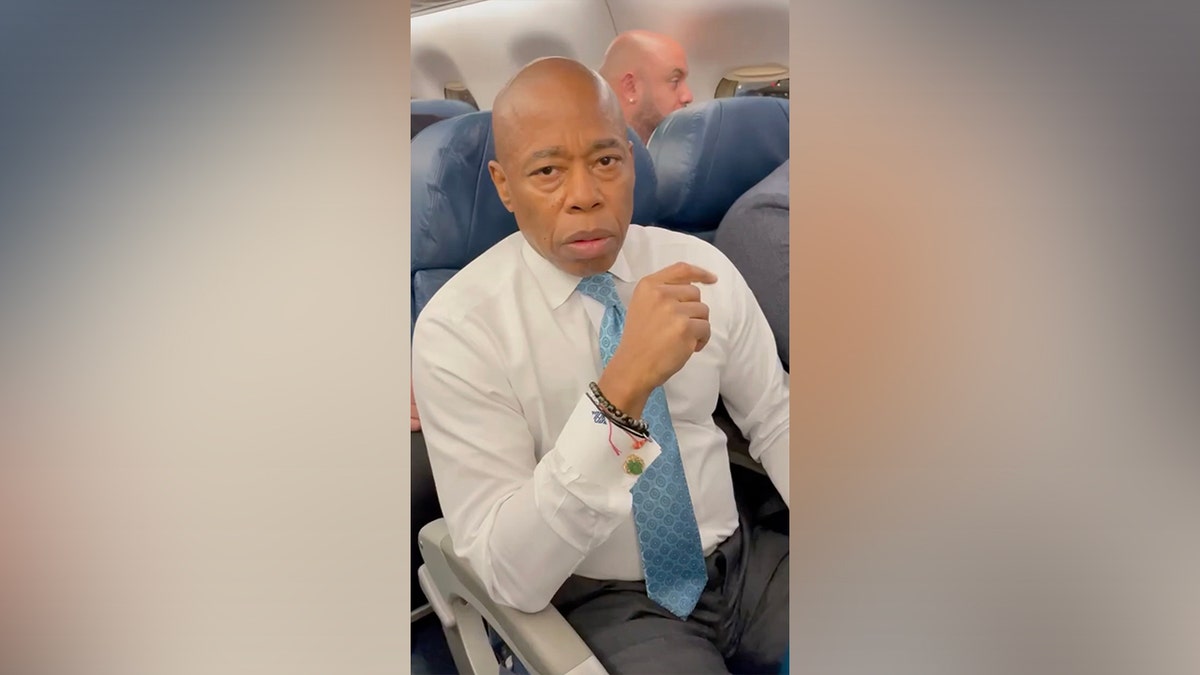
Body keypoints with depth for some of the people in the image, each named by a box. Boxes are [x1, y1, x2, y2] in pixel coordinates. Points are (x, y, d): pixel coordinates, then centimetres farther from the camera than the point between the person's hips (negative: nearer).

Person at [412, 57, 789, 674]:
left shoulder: (702, 269, -4)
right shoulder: (457, 329, -17)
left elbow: (775, 421, 7)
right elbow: (510, 578, -24)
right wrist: (621, 390, -37)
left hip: (743, 560, 5)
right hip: (609, 602, -4)